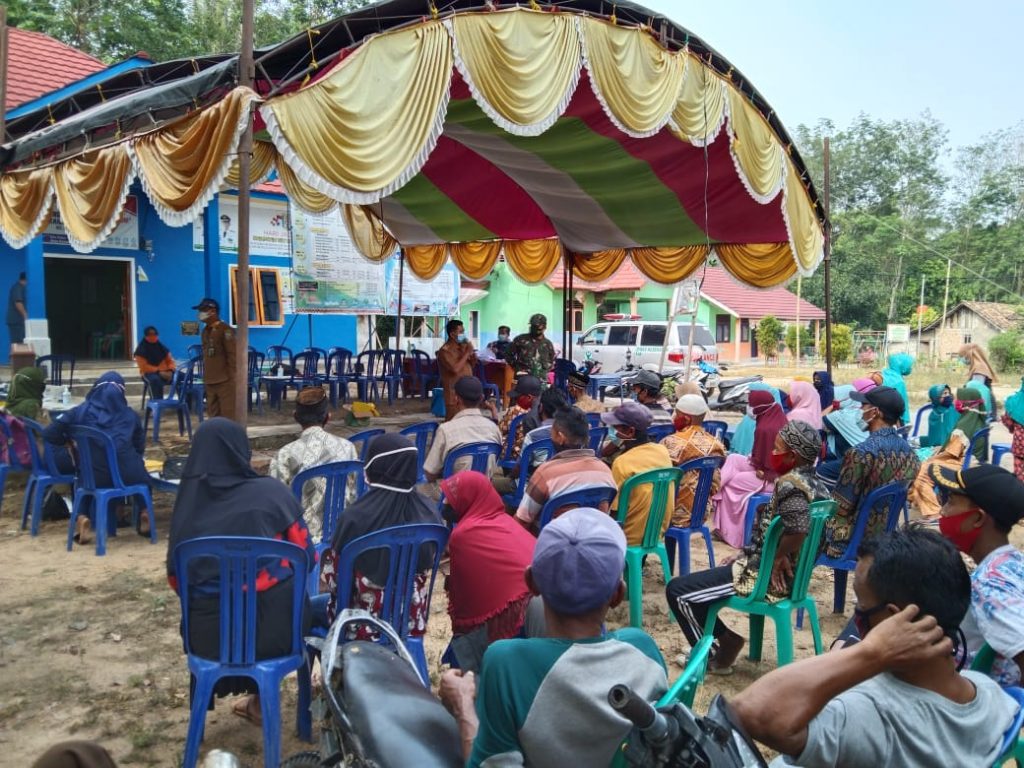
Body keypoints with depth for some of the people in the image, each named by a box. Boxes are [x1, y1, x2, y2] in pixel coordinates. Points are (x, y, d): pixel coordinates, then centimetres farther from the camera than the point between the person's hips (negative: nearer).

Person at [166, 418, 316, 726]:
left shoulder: (188, 501, -2)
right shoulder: (272, 492, -7)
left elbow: (175, 577, 6)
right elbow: (307, 559, -1)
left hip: (209, 634, 2)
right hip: (277, 627, -2)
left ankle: (259, 698, 45)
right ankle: (261, 699, 43)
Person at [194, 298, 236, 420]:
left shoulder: (225, 330, -9)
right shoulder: (205, 331, 16)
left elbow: (232, 355, -13)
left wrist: (232, 378, -16)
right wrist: (205, 376, 17)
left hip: (225, 381, -9)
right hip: (210, 381, 9)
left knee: (228, 414, -8)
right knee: (213, 413, 13)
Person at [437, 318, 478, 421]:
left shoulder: (462, 346, 11)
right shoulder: (445, 351, -14)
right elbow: (455, 369, -27)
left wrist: (473, 359, 0)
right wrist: (467, 353, -19)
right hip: (455, 394, -8)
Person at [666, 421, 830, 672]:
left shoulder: (790, 482, -21)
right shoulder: (815, 483, 7)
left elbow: (798, 527, -40)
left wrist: (777, 558, -22)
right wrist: (746, 554, 10)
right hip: (789, 575, 10)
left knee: (677, 590, -5)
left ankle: (709, 655, 9)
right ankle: (727, 640, 25)